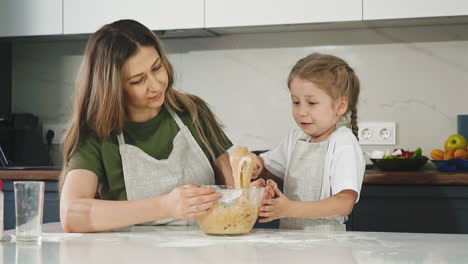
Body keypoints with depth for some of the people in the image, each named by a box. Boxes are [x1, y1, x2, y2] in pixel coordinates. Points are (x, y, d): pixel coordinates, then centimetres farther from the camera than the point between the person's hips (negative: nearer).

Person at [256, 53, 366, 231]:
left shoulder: (344, 145, -9)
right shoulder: (297, 138, 14)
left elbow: (344, 204, -18)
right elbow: (265, 167, 25)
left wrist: (291, 209, -23)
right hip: (288, 237, 8)